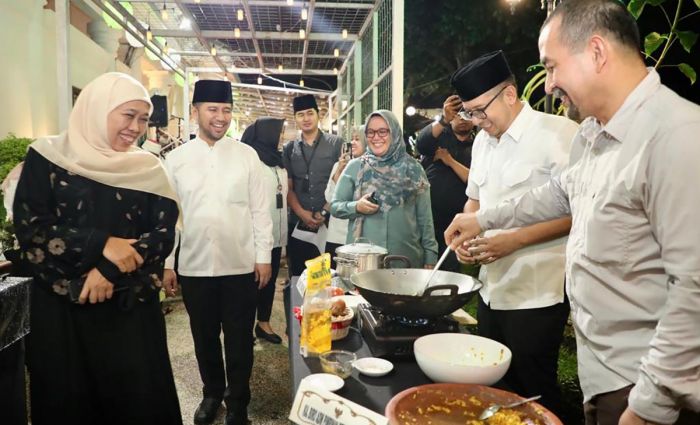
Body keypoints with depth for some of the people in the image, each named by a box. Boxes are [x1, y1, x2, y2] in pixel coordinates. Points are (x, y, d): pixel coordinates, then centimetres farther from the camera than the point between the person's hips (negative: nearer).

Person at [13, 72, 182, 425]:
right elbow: (30, 227, -9)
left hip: (131, 307, 2)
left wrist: (111, 268, -16)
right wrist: (101, 245, -18)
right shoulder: (47, 157, -2)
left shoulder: (148, 169, 3)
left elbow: (164, 233, -4)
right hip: (60, 306, -1)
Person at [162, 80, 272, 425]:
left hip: (241, 265, -1)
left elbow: (260, 209, 0)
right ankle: (212, 393, 40)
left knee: (239, 339, 11)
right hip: (194, 266, 1)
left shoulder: (247, 155, -1)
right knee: (204, 337, 17)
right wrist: (166, 263, 3)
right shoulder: (175, 159, 1)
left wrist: (264, 256, -2)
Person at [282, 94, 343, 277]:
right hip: (297, 224, 3)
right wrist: (302, 213, -7)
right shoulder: (289, 149, 10)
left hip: (329, 223, -2)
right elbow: (288, 187, 7)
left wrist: (326, 211, -9)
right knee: (298, 276, 9)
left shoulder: (336, 144, 2)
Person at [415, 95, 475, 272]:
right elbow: (421, 144, -17)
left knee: (451, 269, 6)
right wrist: (444, 119, -30)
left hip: (456, 222, 1)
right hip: (426, 216, -1)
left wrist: (451, 161, -12)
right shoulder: (439, 133, 6)